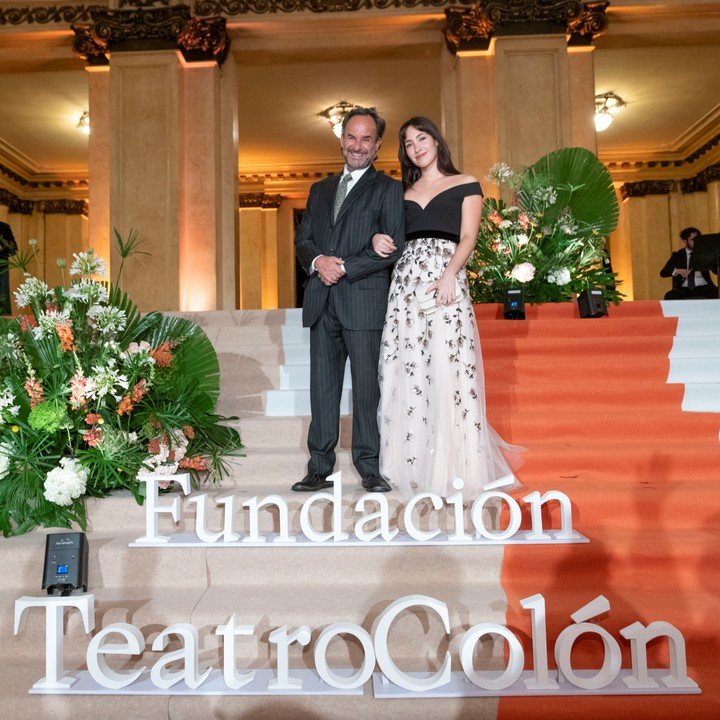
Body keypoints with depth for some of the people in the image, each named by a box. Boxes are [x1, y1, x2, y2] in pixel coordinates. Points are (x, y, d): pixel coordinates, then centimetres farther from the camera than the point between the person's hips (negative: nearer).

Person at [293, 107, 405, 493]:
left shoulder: (388, 189, 5)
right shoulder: (320, 189, 22)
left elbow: (394, 247, -6)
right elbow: (302, 239, 16)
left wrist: (344, 268, -13)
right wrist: (317, 261, -7)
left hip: (364, 301, -4)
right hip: (321, 302, 5)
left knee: (366, 386, -2)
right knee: (322, 386, 6)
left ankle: (370, 468, 8)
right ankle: (319, 469, 12)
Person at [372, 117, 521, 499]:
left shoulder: (466, 185, 11)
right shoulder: (404, 193, 23)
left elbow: (468, 237, -1)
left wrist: (449, 274, -18)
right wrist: (378, 240, -1)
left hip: (446, 279, -4)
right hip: (405, 281, 4)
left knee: (448, 368, -10)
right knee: (406, 369, -1)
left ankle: (455, 467, -3)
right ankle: (414, 467, 6)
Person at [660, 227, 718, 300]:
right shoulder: (677, 255, 10)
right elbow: (663, 273, -1)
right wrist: (677, 271, -21)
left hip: (703, 288, 1)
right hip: (684, 289, -1)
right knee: (669, 296, -31)